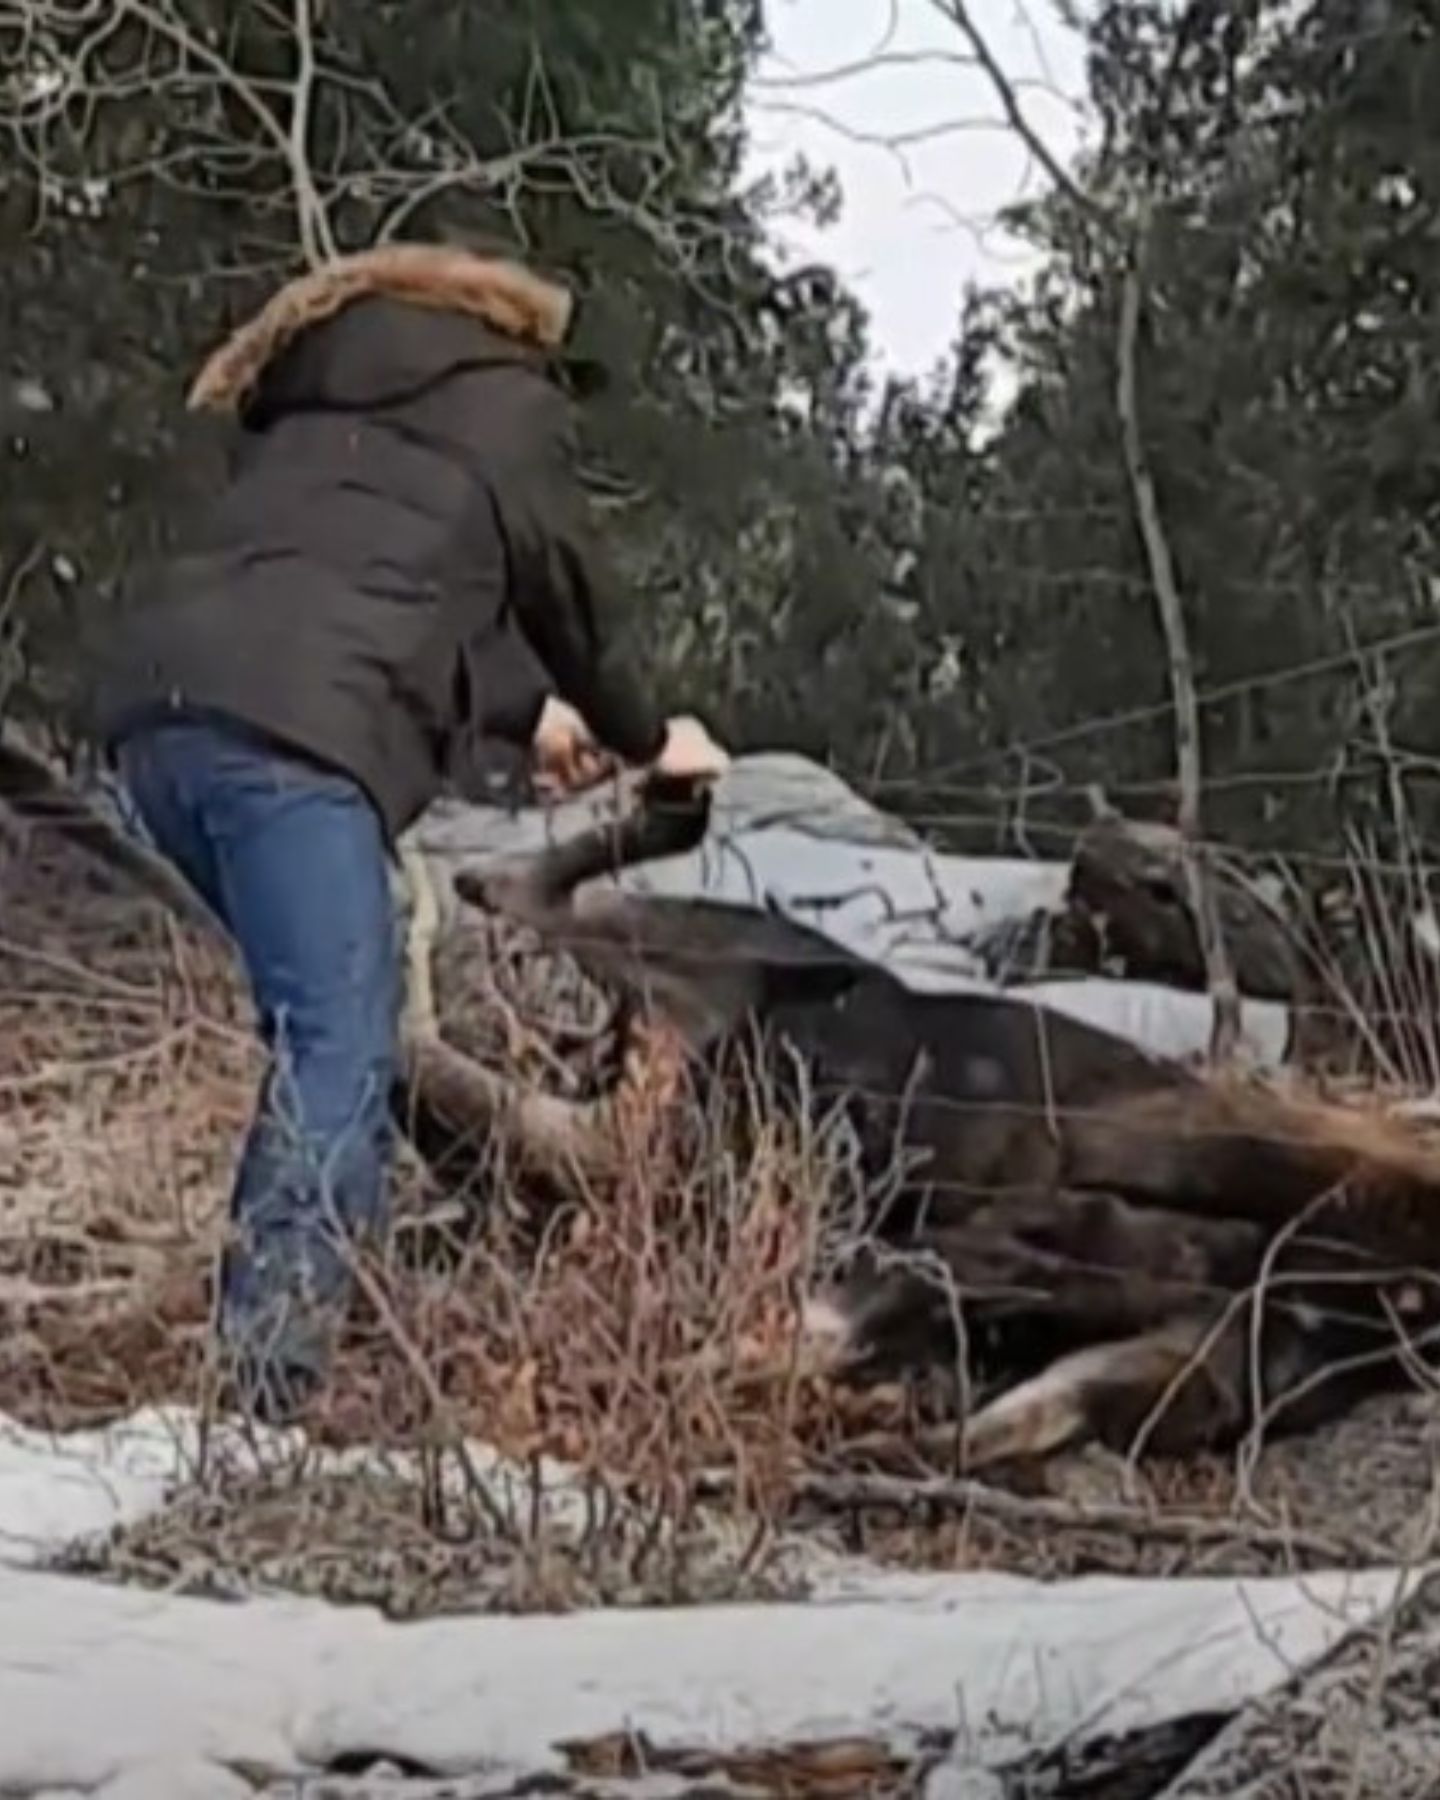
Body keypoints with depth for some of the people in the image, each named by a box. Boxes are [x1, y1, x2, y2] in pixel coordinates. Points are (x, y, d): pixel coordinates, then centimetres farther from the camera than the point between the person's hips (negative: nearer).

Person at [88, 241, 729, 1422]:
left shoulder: (327, 405, 37)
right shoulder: (507, 401, 18)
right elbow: (564, 585, 24)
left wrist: (527, 710, 58)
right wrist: (642, 737, 42)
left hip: (157, 706, 8)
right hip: (287, 730, -8)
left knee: (339, 1024, 20)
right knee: (338, 1052, -12)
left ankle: (291, 1315, 20)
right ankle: (262, 1400, -23)